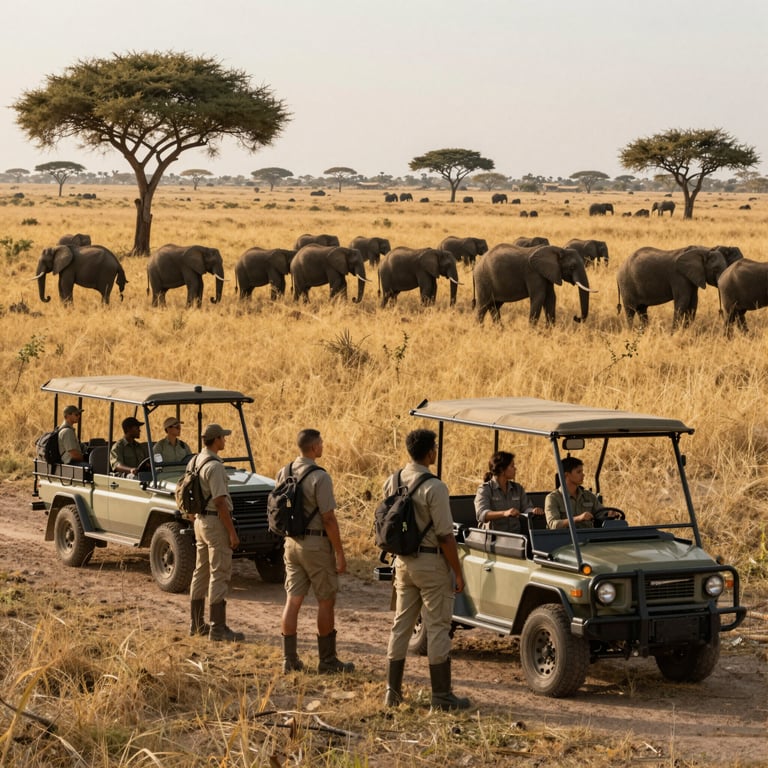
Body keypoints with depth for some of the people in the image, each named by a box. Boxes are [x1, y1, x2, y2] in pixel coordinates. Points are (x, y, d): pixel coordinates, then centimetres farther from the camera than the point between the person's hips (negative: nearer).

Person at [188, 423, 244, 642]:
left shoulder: (196, 461, 10)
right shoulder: (214, 466, -19)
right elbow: (220, 502, -22)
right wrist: (232, 532, -19)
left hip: (200, 520, 10)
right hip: (216, 522, -10)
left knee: (201, 572, 15)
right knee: (219, 575, -7)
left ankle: (196, 624, 20)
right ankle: (218, 628, -9)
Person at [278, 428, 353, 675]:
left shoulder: (283, 474, 5)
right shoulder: (319, 477, -17)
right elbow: (328, 518, -18)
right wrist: (340, 553, -12)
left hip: (292, 542, 7)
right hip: (316, 544, -7)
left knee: (293, 600, 8)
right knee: (326, 601, 3)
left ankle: (289, 659, 8)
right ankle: (327, 660, 7)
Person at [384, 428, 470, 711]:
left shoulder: (392, 483, 3)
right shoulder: (434, 487, -19)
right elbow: (445, 536, -18)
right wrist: (458, 573, -10)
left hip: (403, 561, 7)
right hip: (432, 562, -6)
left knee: (401, 624, 12)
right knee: (437, 627, 0)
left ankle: (392, 691, 14)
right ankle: (442, 695, 3)